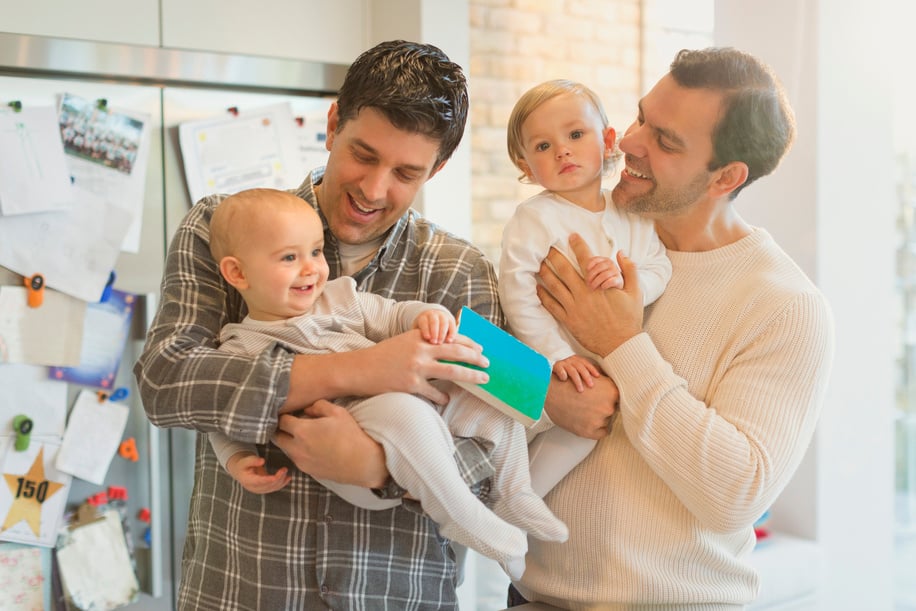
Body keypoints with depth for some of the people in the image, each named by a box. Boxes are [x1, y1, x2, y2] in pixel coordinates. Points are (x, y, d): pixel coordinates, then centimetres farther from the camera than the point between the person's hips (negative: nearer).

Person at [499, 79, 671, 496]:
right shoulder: (533, 218, -16)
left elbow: (660, 271, -3)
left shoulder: (633, 215, 2)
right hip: (548, 364, -5)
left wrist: (627, 281, -26)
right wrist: (556, 353, -23)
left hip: (608, 364, 5)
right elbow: (517, 292, -20)